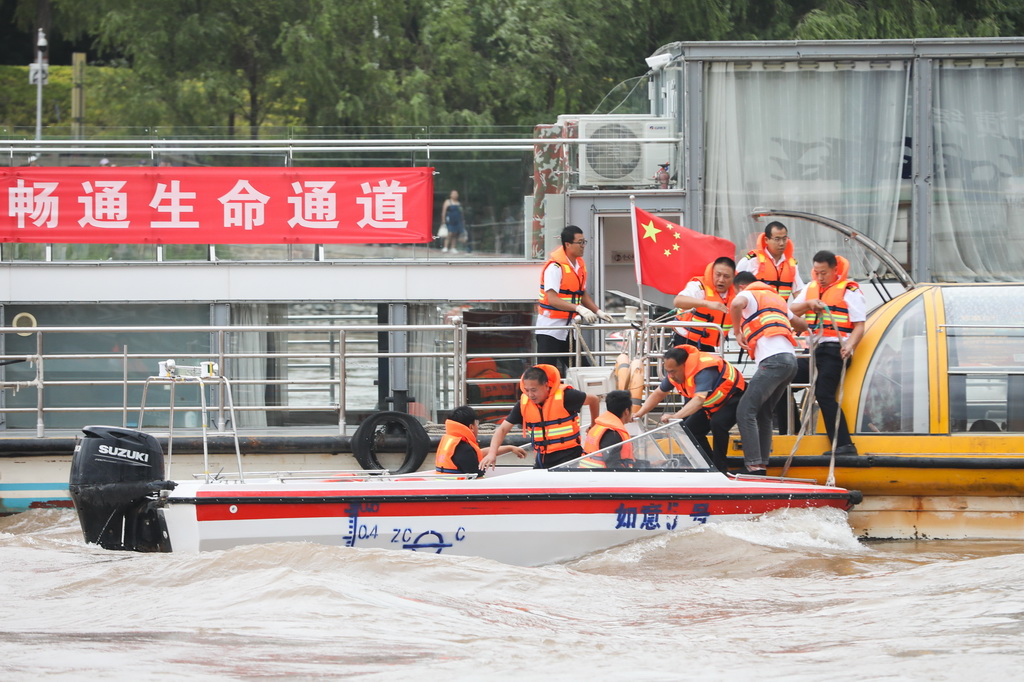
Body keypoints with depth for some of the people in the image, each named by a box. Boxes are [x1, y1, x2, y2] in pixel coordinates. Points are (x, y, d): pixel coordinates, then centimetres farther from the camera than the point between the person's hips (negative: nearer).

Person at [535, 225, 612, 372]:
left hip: (568, 330, 8)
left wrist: (598, 312, 6)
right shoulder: (555, 266, -17)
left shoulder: (580, 265, 10)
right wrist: (579, 309, -34)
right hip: (550, 330, -8)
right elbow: (552, 299, -26)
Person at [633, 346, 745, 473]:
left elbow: (699, 399, -50)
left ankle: (720, 468, -19)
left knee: (717, 423, -33)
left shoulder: (703, 370, -37)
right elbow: (659, 394, 3)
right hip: (711, 403, 9)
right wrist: (639, 413, -9)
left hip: (733, 398, -9)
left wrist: (675, 416, -61)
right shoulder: (674, 371, -11)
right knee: (691, 428, -1)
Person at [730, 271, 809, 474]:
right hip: (790, 360, 8)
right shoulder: (775, 298, 32)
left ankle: (754, 466, -22)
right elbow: (802, 325, 41)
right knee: (763, 414, 15)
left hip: (772, 360, -8)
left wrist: (738, 333, -6)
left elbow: (736, 304, -18)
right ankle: (762, 465, 9)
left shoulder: (748, 294, 9)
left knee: (746, 411, -11)